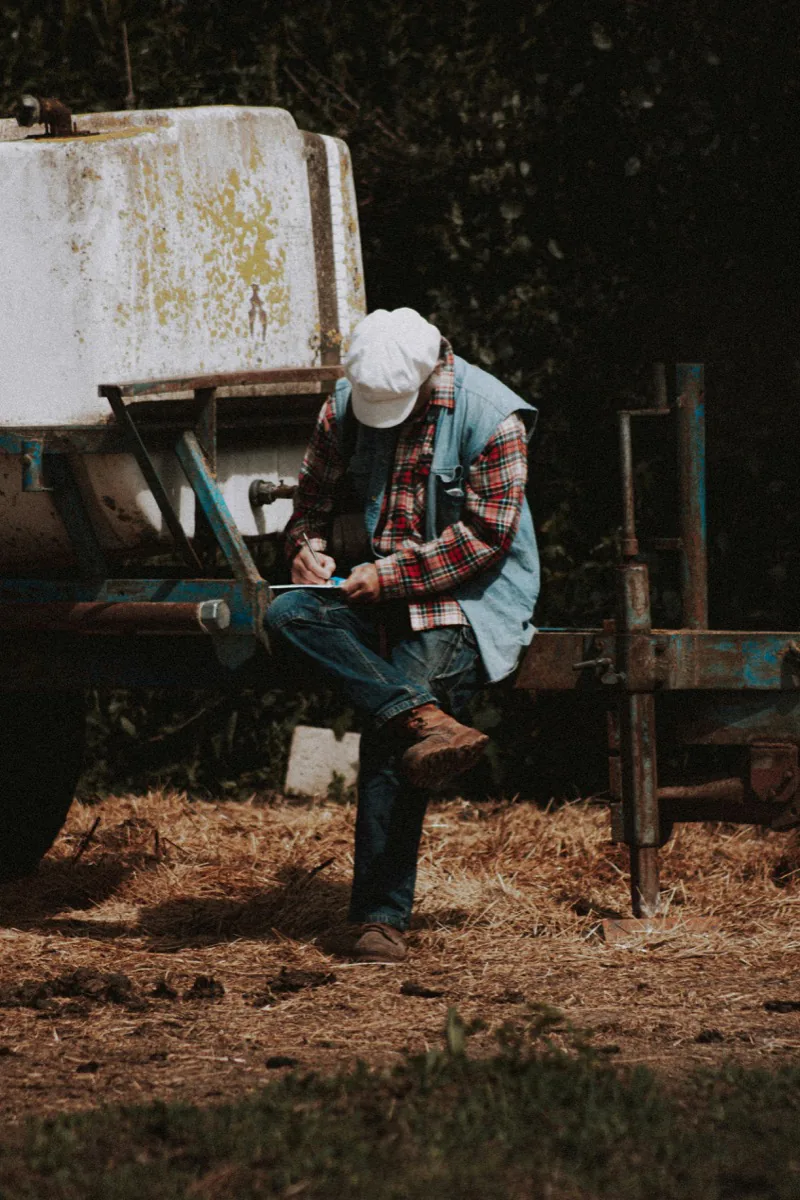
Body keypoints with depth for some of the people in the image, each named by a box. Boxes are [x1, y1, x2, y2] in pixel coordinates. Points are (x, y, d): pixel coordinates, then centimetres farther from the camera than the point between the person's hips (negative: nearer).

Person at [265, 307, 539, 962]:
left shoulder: (490, 417, -14)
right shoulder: (345, 405, 3)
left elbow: (487, 532, -14)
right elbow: (316, 489, 19)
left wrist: (390, 574, -19)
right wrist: (308, 547, -3)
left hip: (470, 596, -7)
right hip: (382, 590, 7)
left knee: (389, 749, -23)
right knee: (289, 614, -23)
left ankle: (382, 916, -21)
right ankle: (427, 720, -34)